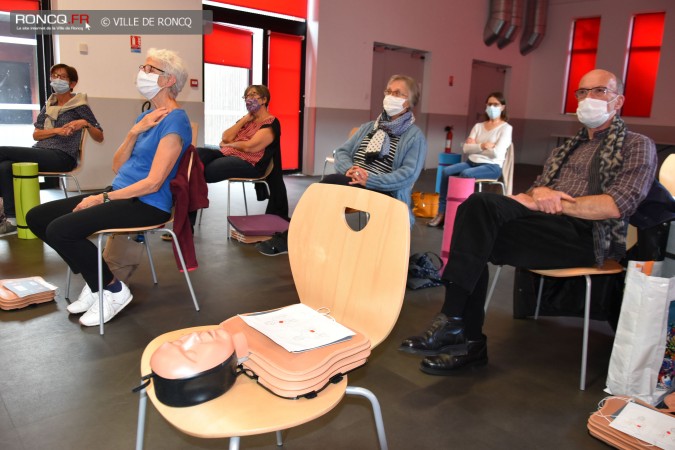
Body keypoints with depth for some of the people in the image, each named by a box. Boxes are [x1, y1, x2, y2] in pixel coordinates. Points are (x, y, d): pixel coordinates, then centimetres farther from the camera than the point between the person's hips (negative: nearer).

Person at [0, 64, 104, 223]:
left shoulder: (79, 106, 5)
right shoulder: (48, 105, 21)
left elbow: (99, 138, 1)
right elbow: (35, 135, 12)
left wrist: (86, 123, -17)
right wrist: (57, 130, -6)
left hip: (62, 157, -5)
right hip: (41, 153, 6)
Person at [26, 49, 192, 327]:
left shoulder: (174, 121, -12)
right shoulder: (147, 116, 16)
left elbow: (153, 183, -20)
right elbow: (118, 167, 12)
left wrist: (102, 198, -15)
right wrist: (135, 132, -2)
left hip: (147, 205, -9)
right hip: (121, 195, 10)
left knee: (60, 229, -24)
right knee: (37, 217, 2)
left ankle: (114, 290, -3)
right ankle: (95, 281, 9)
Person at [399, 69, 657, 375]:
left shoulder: (637, 146, 9)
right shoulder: (569, 147, 30)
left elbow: (616, 206, -8)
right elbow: (536, 188, 21)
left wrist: (552, 203, -11)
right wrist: (539, 193, -4)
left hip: (585, 235, -6)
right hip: (544, 225, 6)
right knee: (477, 205, -24)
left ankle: (451, 323, -24)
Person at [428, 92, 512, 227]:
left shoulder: (506, 128, 0)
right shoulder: (478, 126, 15)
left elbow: (496, 153, -14)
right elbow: (466, 148, 3)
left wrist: (475, 146, -2)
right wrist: (482, 146, -14)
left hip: (491, 167, -5)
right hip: (472, 162, 5)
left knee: (465, 174, -34)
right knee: (446, 171, -21)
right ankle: (442, 213, -21)